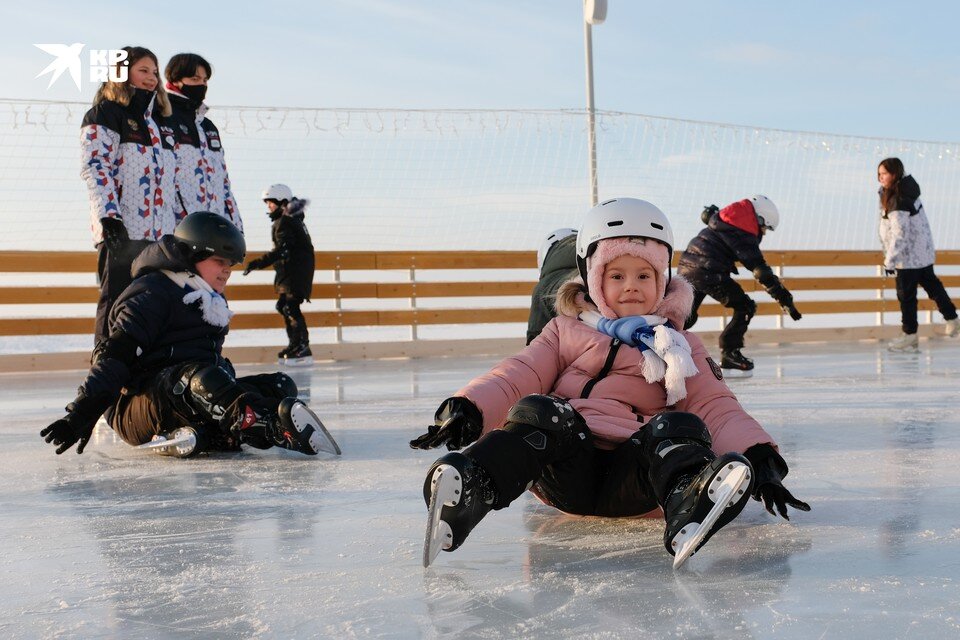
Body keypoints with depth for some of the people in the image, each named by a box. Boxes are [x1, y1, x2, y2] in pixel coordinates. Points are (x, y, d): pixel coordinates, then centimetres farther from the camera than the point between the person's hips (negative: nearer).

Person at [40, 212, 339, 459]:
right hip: (137, 412, -9)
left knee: (279, 386, -8)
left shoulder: (212, 302, 23)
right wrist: (82, 412, -24)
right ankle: (278, 429, -63)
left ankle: (206, 436, -37)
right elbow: (115, 354, -14)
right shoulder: (151, 293, -5)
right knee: (197, 378, -40)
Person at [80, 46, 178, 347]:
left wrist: (179, 225, 20)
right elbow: (95, 167, -10)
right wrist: (109, 215, -22)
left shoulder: (161, 121, 24)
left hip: (162, 232, 7)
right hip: (123, 231, -7)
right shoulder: (104, 115, 2)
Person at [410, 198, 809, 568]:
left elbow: (715, 407, 12)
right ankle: (468, 492, -58)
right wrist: (467, 409, -14)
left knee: (679, 427, -29)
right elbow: (517, 377, 9)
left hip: (633, 476, 0)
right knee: (538, 412, -29)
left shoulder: (680, 347, 23)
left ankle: (689, 504, -64)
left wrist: (759, 458, -9)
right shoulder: (567, 332, 22)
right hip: (567, 470, 0)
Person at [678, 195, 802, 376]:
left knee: (686, 317, 22)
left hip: (686, 266, 9)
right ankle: (728, 356, 1)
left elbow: (707, 215, 38)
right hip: (707, 272, -9)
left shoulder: (722, 216, 16)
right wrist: (785, 300, -12)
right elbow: (761, 272, -13)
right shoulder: (743, 236, -8)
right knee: (745, 308, 3)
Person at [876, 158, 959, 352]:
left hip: (909, 255, -10)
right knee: (930, 283, 24)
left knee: (906, 294, 3)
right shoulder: (908, 189, 0)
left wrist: (890, 261, -22)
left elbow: (899, 235, -27)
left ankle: (910, 335, 14)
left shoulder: (897, 203, -28)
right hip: (924, 251, 10)